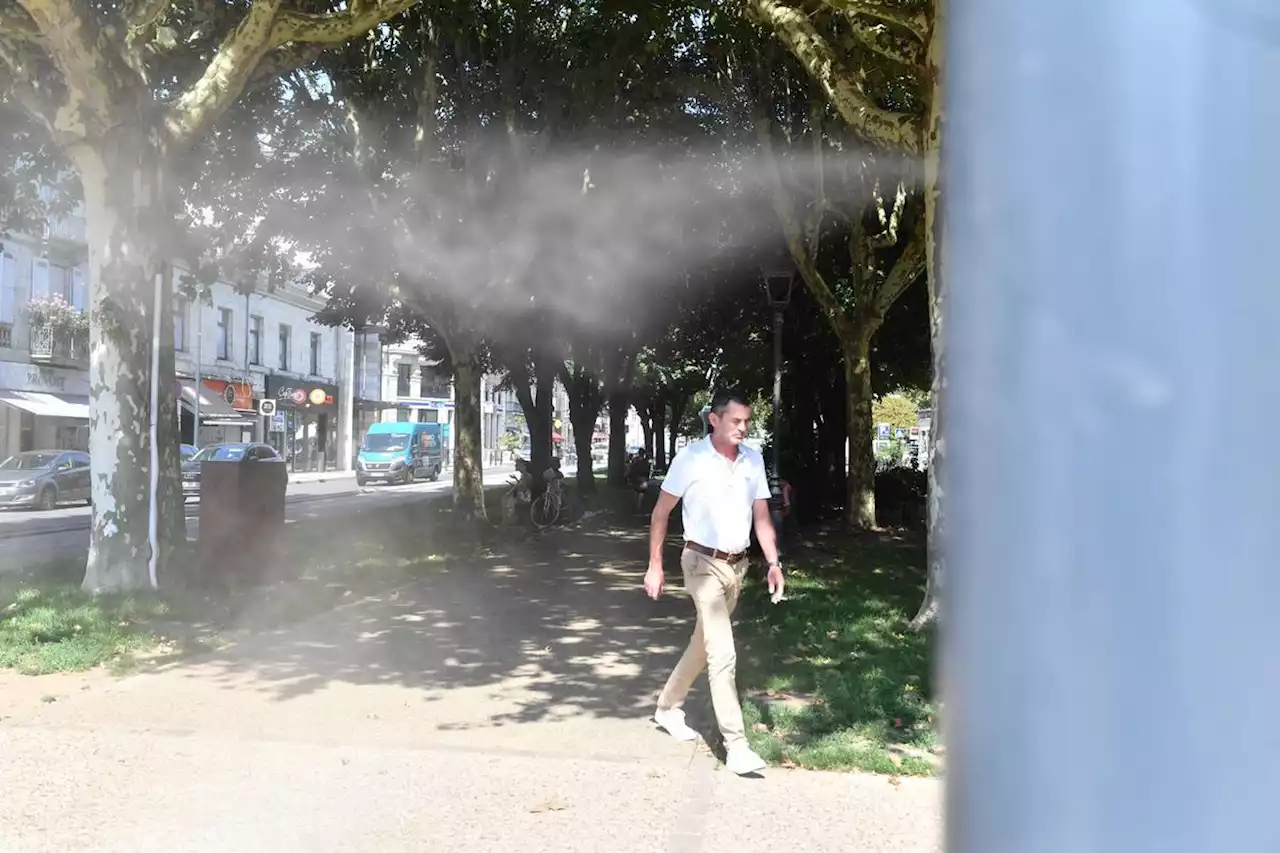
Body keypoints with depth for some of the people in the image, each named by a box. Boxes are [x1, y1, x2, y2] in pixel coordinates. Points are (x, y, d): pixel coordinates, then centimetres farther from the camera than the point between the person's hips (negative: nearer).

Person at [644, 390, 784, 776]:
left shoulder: (753, 460, 3)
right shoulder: (691, 458, -11)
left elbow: (762, 517, 7)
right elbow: (660, 514, -4)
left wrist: (773, 563, -5)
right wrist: (655, 566, -5)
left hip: (737, 565, 6)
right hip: (704, 563, -6)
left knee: (703, 643, 18)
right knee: (723, 654, -11)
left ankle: (668, 708, 37)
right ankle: (736, 745, -7)